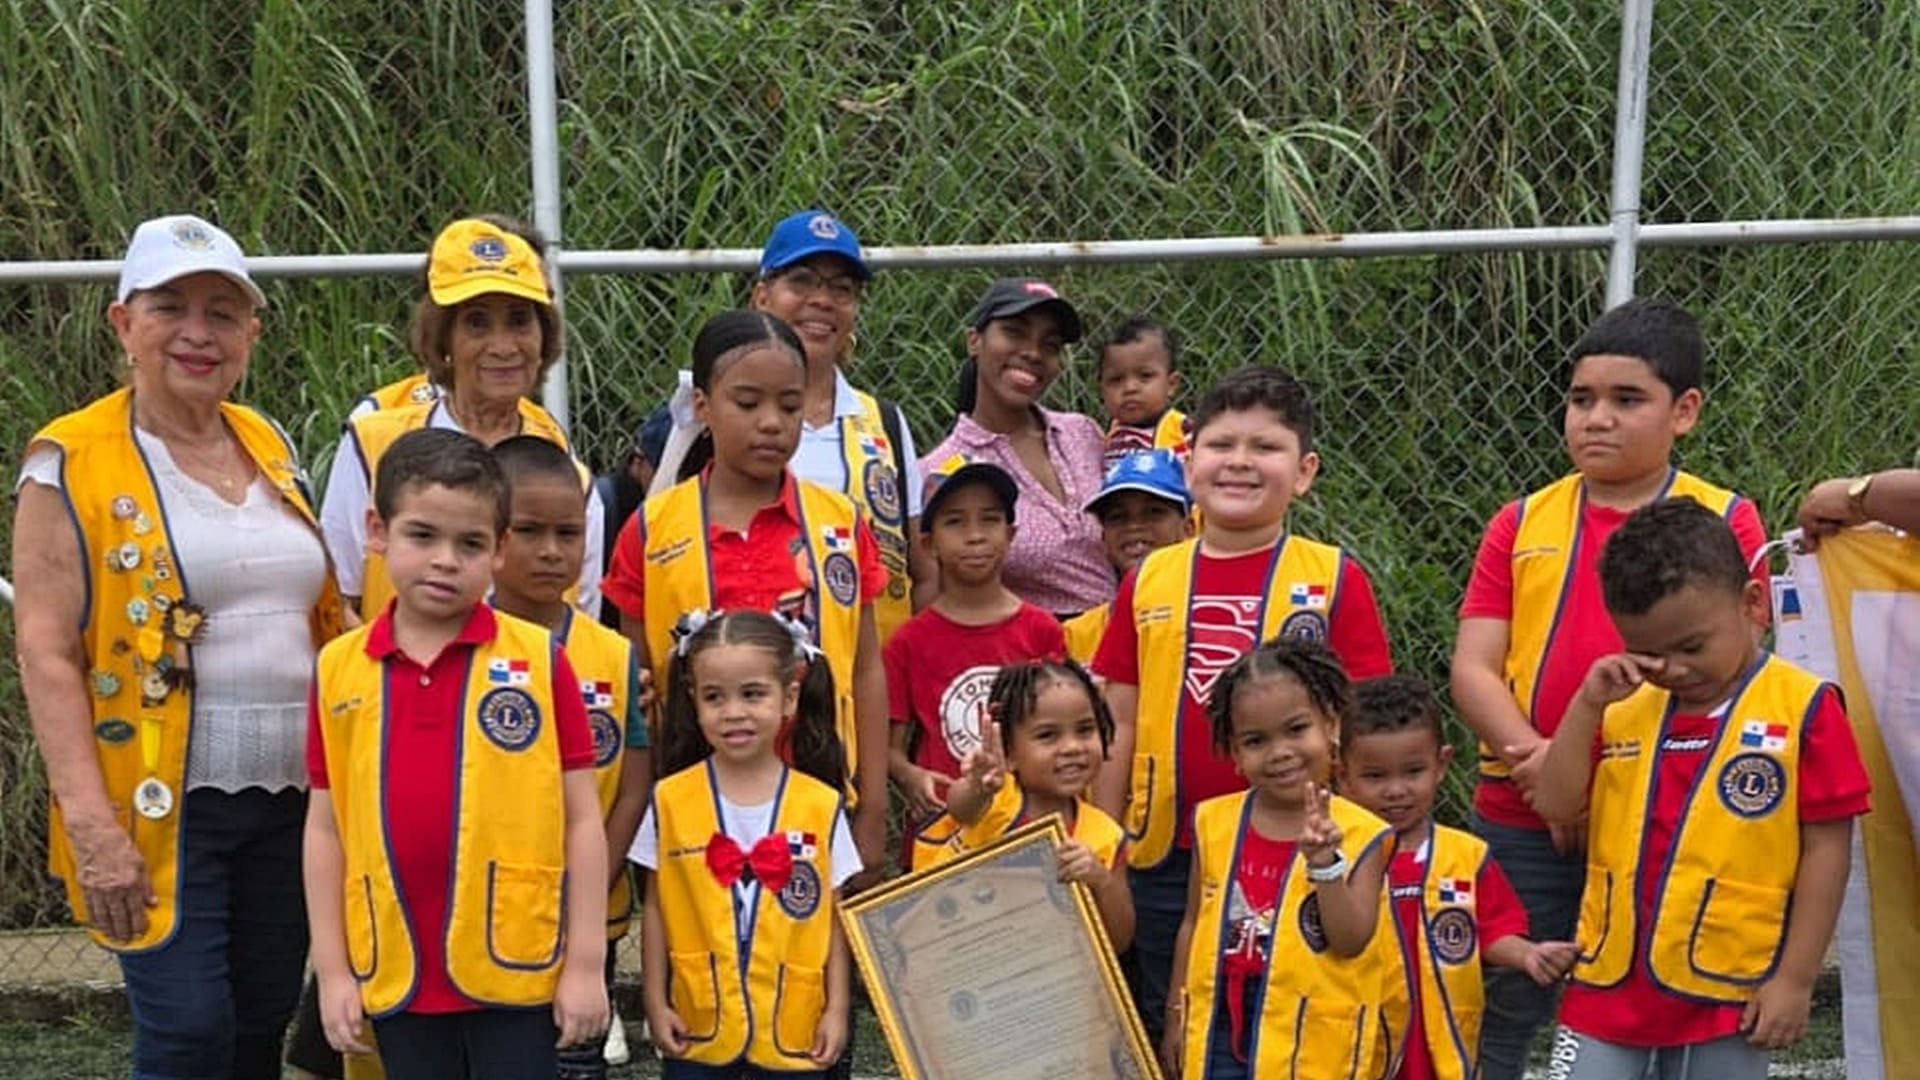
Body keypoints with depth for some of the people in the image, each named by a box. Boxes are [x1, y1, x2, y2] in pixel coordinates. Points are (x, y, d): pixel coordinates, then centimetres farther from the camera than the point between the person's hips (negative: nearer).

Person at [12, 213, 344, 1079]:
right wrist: (92, 825, -19)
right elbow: (44, 651, -12)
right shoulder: (72, 462, -7)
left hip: (289, 802, 6)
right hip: (160, 809, -5)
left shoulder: (270, 446, 10)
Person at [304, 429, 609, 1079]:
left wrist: (586, 962, -4)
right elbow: (326, 825, 7)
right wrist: (332, 969, 4)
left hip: (517, 971, -2)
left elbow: (582, 817, -2)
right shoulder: (337, 667, 2)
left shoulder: (539, 659, -5)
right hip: (398, 974, 3)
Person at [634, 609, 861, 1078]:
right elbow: (656, 908, 3)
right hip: (696, 1025, 1)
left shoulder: (821, 806, -6)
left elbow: (833, 916, 1)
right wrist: (655, 1002, 2)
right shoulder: (670, 801, -5)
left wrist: (837, 1009, 0)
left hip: (793, 1028, 0)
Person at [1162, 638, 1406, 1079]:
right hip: (1218, 1032, 3)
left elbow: (1351, 942, -14)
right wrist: (1177, 1016, 13)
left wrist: (1324, 862, -27)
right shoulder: (1214, 822, 2)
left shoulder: (1361, 835, -8)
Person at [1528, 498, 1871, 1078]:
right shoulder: (1623, 707, 5)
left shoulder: (1801, 709, -8)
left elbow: (1826, 849, -6)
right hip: (1609, 986, 3)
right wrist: (1586, 704, -9)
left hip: (1727, 996, -3)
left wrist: (1795, 979, -7)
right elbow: (1556, 806, 2)